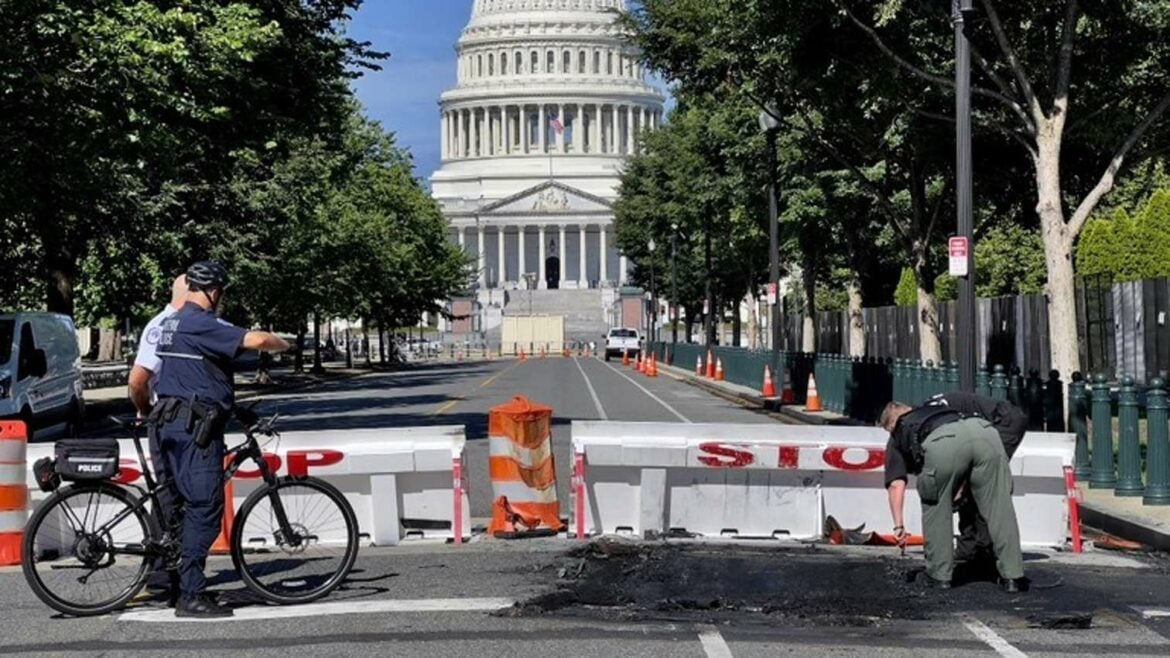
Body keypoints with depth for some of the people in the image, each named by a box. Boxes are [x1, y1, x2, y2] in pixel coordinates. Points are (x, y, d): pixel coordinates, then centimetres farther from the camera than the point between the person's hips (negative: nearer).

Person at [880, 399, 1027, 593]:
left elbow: (896, 483, 18)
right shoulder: (934, 409, 46)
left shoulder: (898, 437, 32)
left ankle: (940, 574, 21)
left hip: (941, 445, -3)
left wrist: (899, 524, 19)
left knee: (935, 507, 19)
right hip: (984, 431, 4)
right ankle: (1012, 576, 11)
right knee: (998, 507, 11)